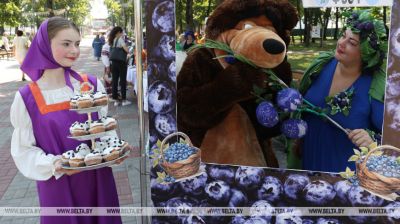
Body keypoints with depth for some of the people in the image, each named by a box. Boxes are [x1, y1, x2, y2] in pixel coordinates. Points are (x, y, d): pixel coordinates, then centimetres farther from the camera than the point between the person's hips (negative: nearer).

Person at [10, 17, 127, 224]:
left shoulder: (92, 85, -2)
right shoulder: (27, 98, -8)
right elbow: (23, 150, -4)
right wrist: (53, 165, -21)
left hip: (98, 180, 2)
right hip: (58, 185, -2)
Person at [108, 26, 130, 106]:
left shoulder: (112, 40, 10)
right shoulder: (120, 39, -10)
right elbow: (126, 49, -21)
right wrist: (128, 52, -1)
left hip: (114, 62, 6)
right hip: (121, 62, -6)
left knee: (114, 81, 7)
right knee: (123, 81, 2)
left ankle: (115, 100, 11)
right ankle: (124, 100, 6)